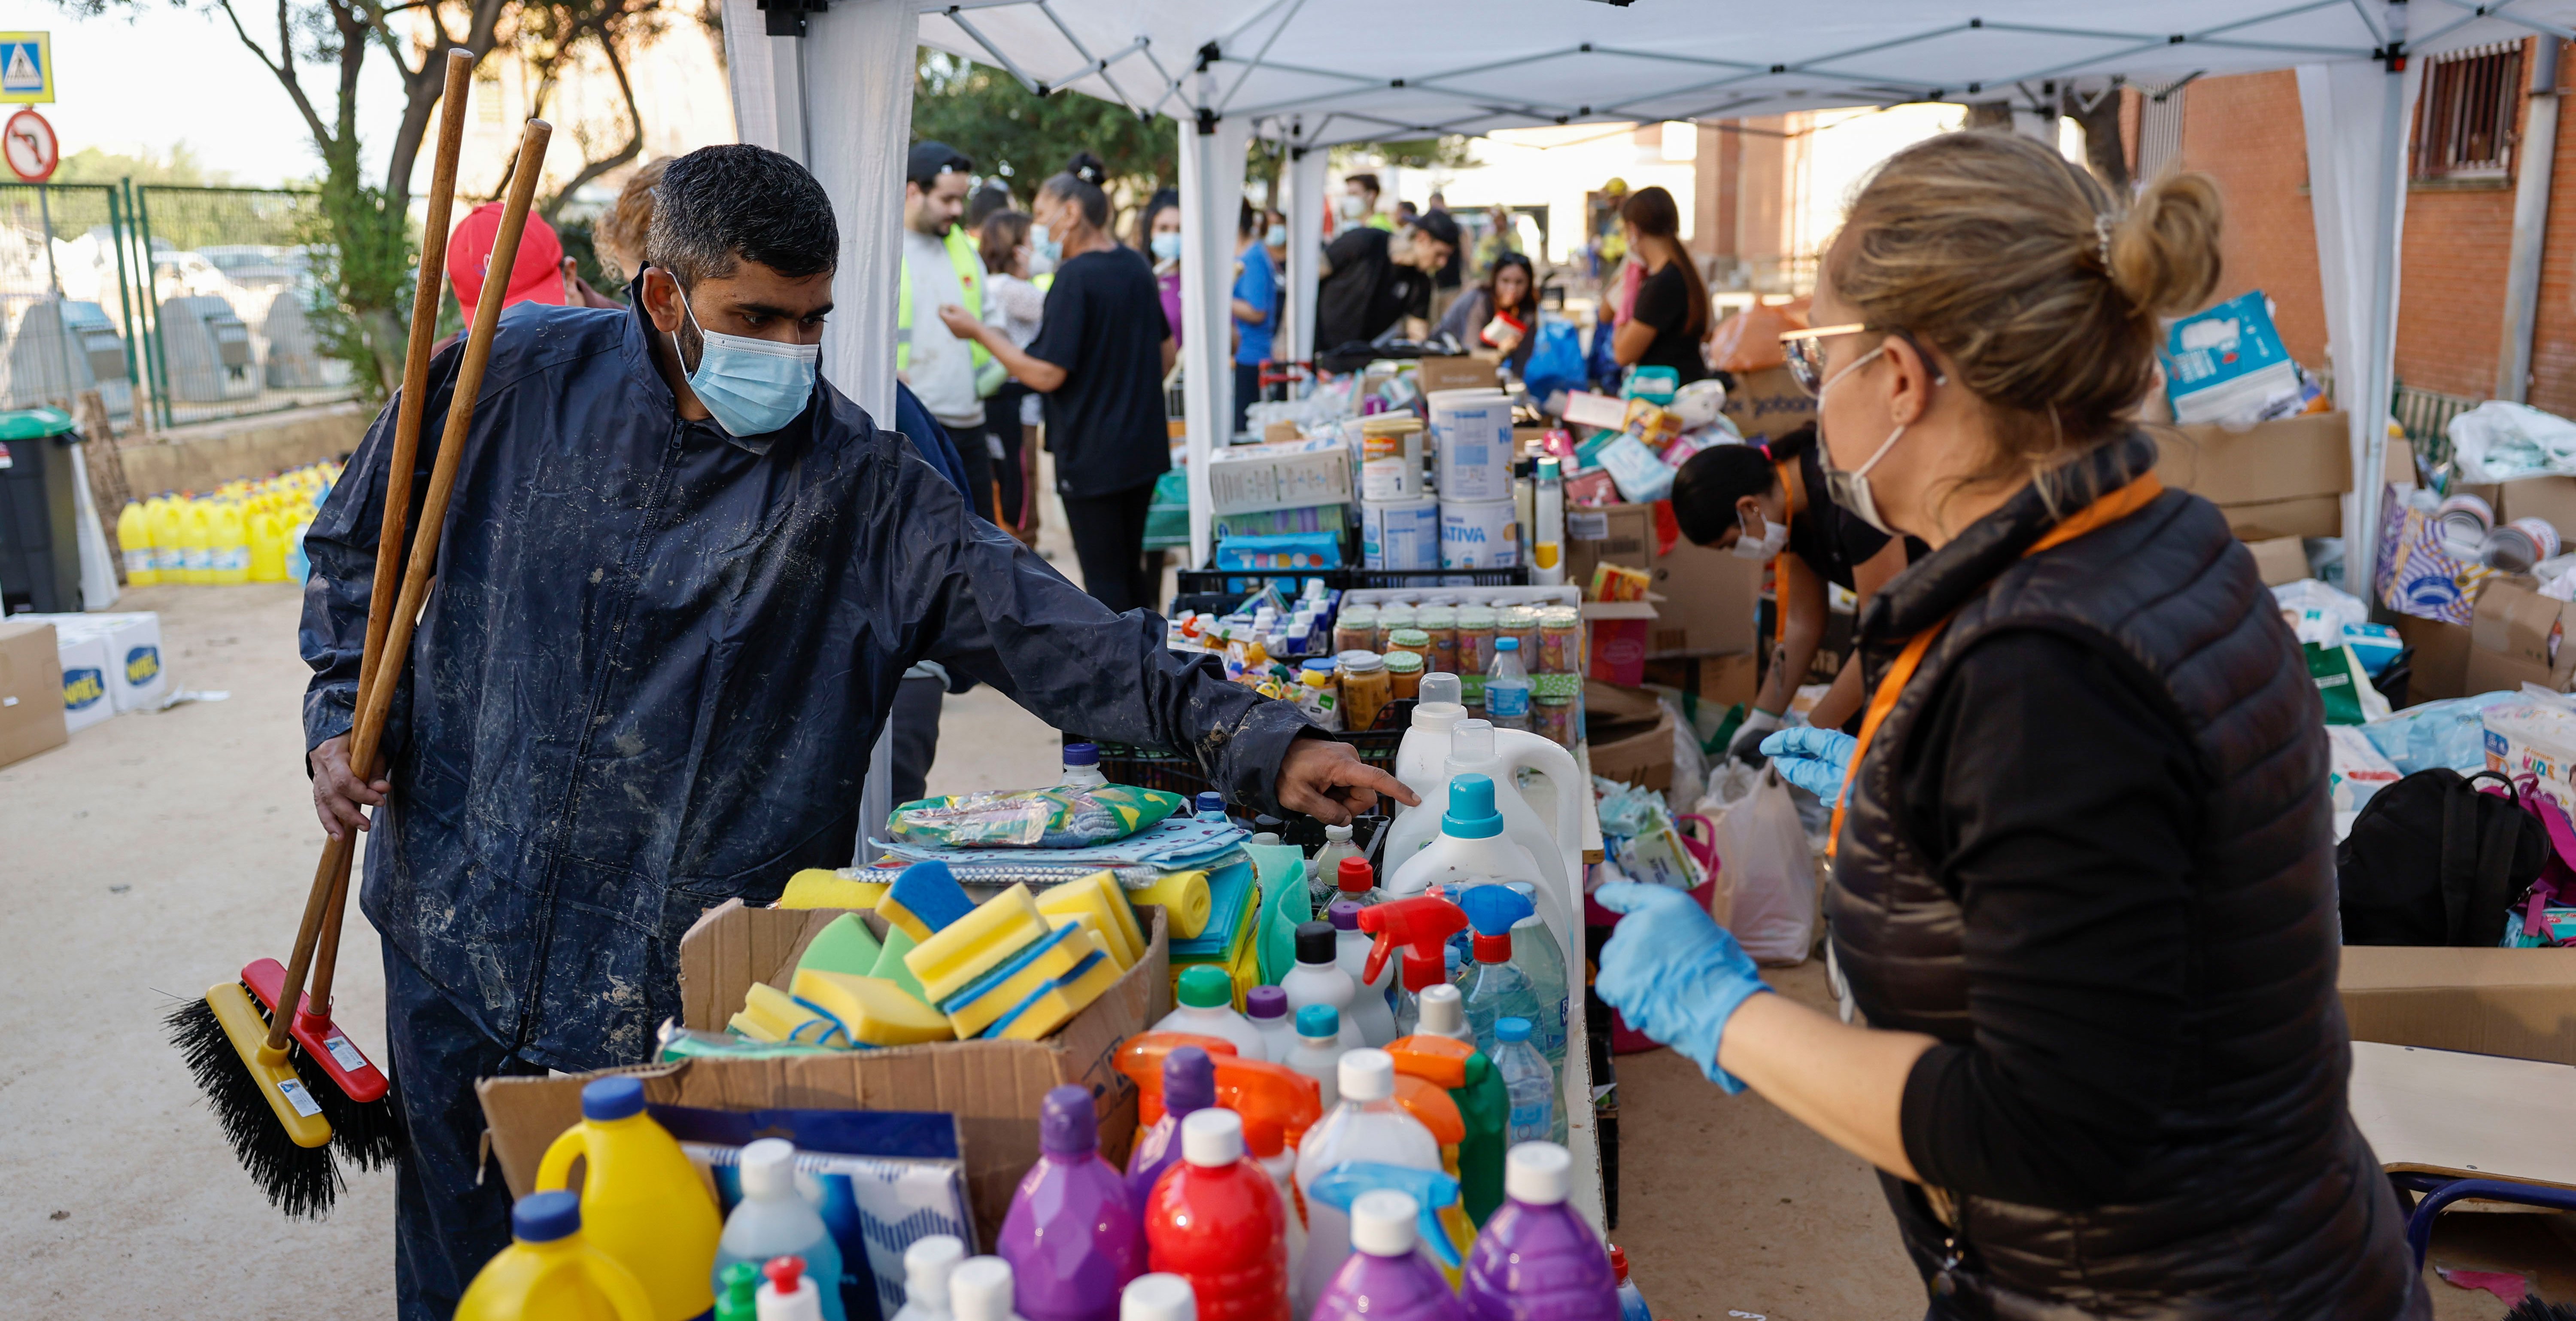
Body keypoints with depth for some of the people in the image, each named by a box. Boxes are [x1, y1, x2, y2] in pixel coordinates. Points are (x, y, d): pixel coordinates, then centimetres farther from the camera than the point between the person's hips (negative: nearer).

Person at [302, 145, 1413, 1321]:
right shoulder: (514, 382, -3)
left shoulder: (860, 489, -7)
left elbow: (1043, 630, -15)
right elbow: (361, 544, 13)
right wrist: (343, 714, 1)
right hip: (461, 933, 2)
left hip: (686, 994, -1)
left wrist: (1258, 742, -23)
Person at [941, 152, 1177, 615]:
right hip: (1143, 447, 8)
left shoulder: (1074, 277, -17)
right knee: (1129, 570, 17)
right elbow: (1167, 348, 17)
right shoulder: (1135, 266, 8)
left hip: (1091, 456, -8)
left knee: (1104, 579, 1)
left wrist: (978, 331, -11)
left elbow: (1046, 375, -20)